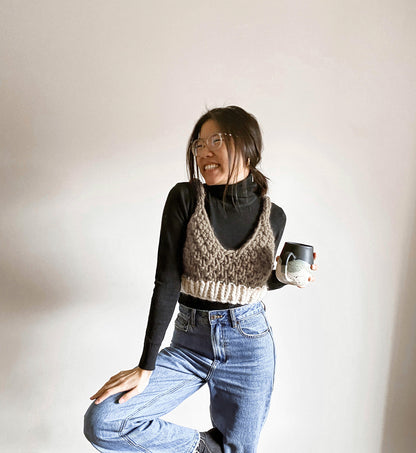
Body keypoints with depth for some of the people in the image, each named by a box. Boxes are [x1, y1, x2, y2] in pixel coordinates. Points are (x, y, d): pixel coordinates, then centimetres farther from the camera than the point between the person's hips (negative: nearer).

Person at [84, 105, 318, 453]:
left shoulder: (273, 216, -3)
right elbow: (166, 283, -13)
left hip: (249, 346, 1)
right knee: (102, 421, -12)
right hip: (190, 342, 0)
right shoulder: (185, 198, -9)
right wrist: (146, 367, -15)